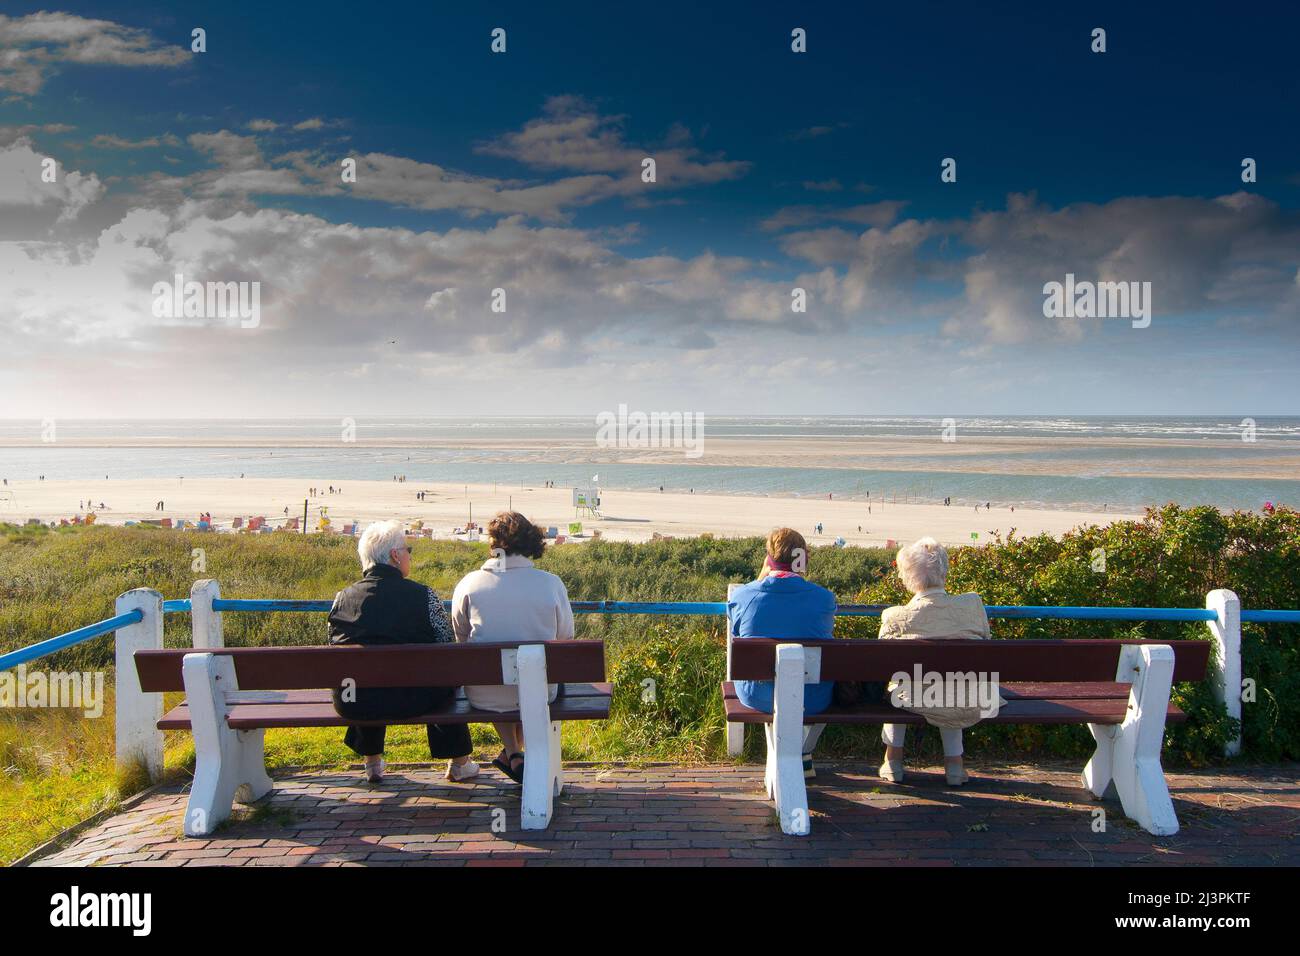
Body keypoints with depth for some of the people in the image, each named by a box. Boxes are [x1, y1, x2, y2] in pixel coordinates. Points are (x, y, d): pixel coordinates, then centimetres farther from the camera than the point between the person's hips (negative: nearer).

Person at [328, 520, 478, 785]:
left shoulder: (342, 598, 1)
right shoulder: (422, 595, -9)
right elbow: (448, 646, -4)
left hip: (350, 705, 4)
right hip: (410, 701, -3)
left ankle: (372, 762, 47)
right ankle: (458, 763, 34)